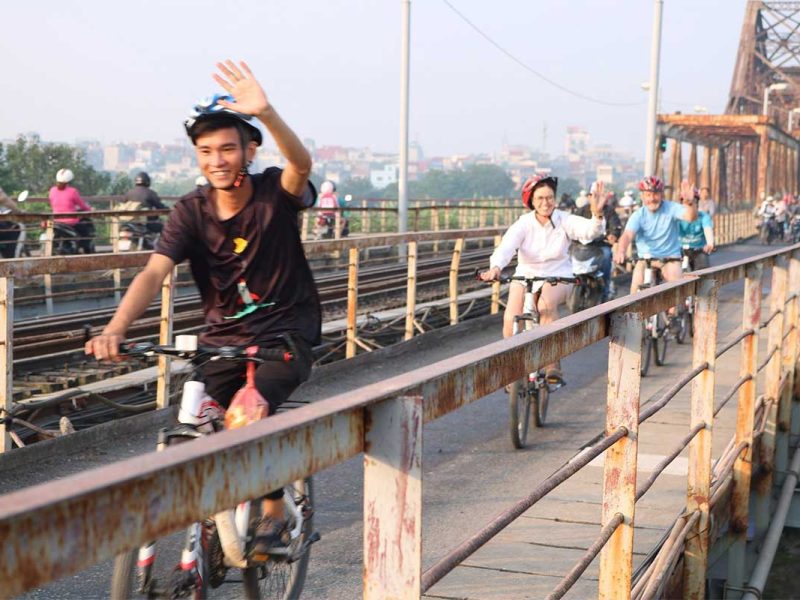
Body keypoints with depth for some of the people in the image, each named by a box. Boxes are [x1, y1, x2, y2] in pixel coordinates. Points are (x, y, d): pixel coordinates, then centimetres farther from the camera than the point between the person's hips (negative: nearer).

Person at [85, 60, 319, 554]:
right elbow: (154, 273, -21)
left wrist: (266, 112, -56)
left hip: (287, 333, -3)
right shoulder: (192, 212, -8)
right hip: (222, 339, 4)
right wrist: (115, 330, -39)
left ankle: (275, 513, -1)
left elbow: (302, 165, -37)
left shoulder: (275, 193, -13)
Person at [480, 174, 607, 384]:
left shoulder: (564, 221, -7)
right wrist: (495, 267, -47)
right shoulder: (524, 224, -9)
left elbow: (590, 231, -25)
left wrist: (597, 215, -48)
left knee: (546, 304, -36)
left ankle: (553, 365, -28)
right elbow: (506, 246, -26)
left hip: (558, 278, -1)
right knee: (511, 319, -23)